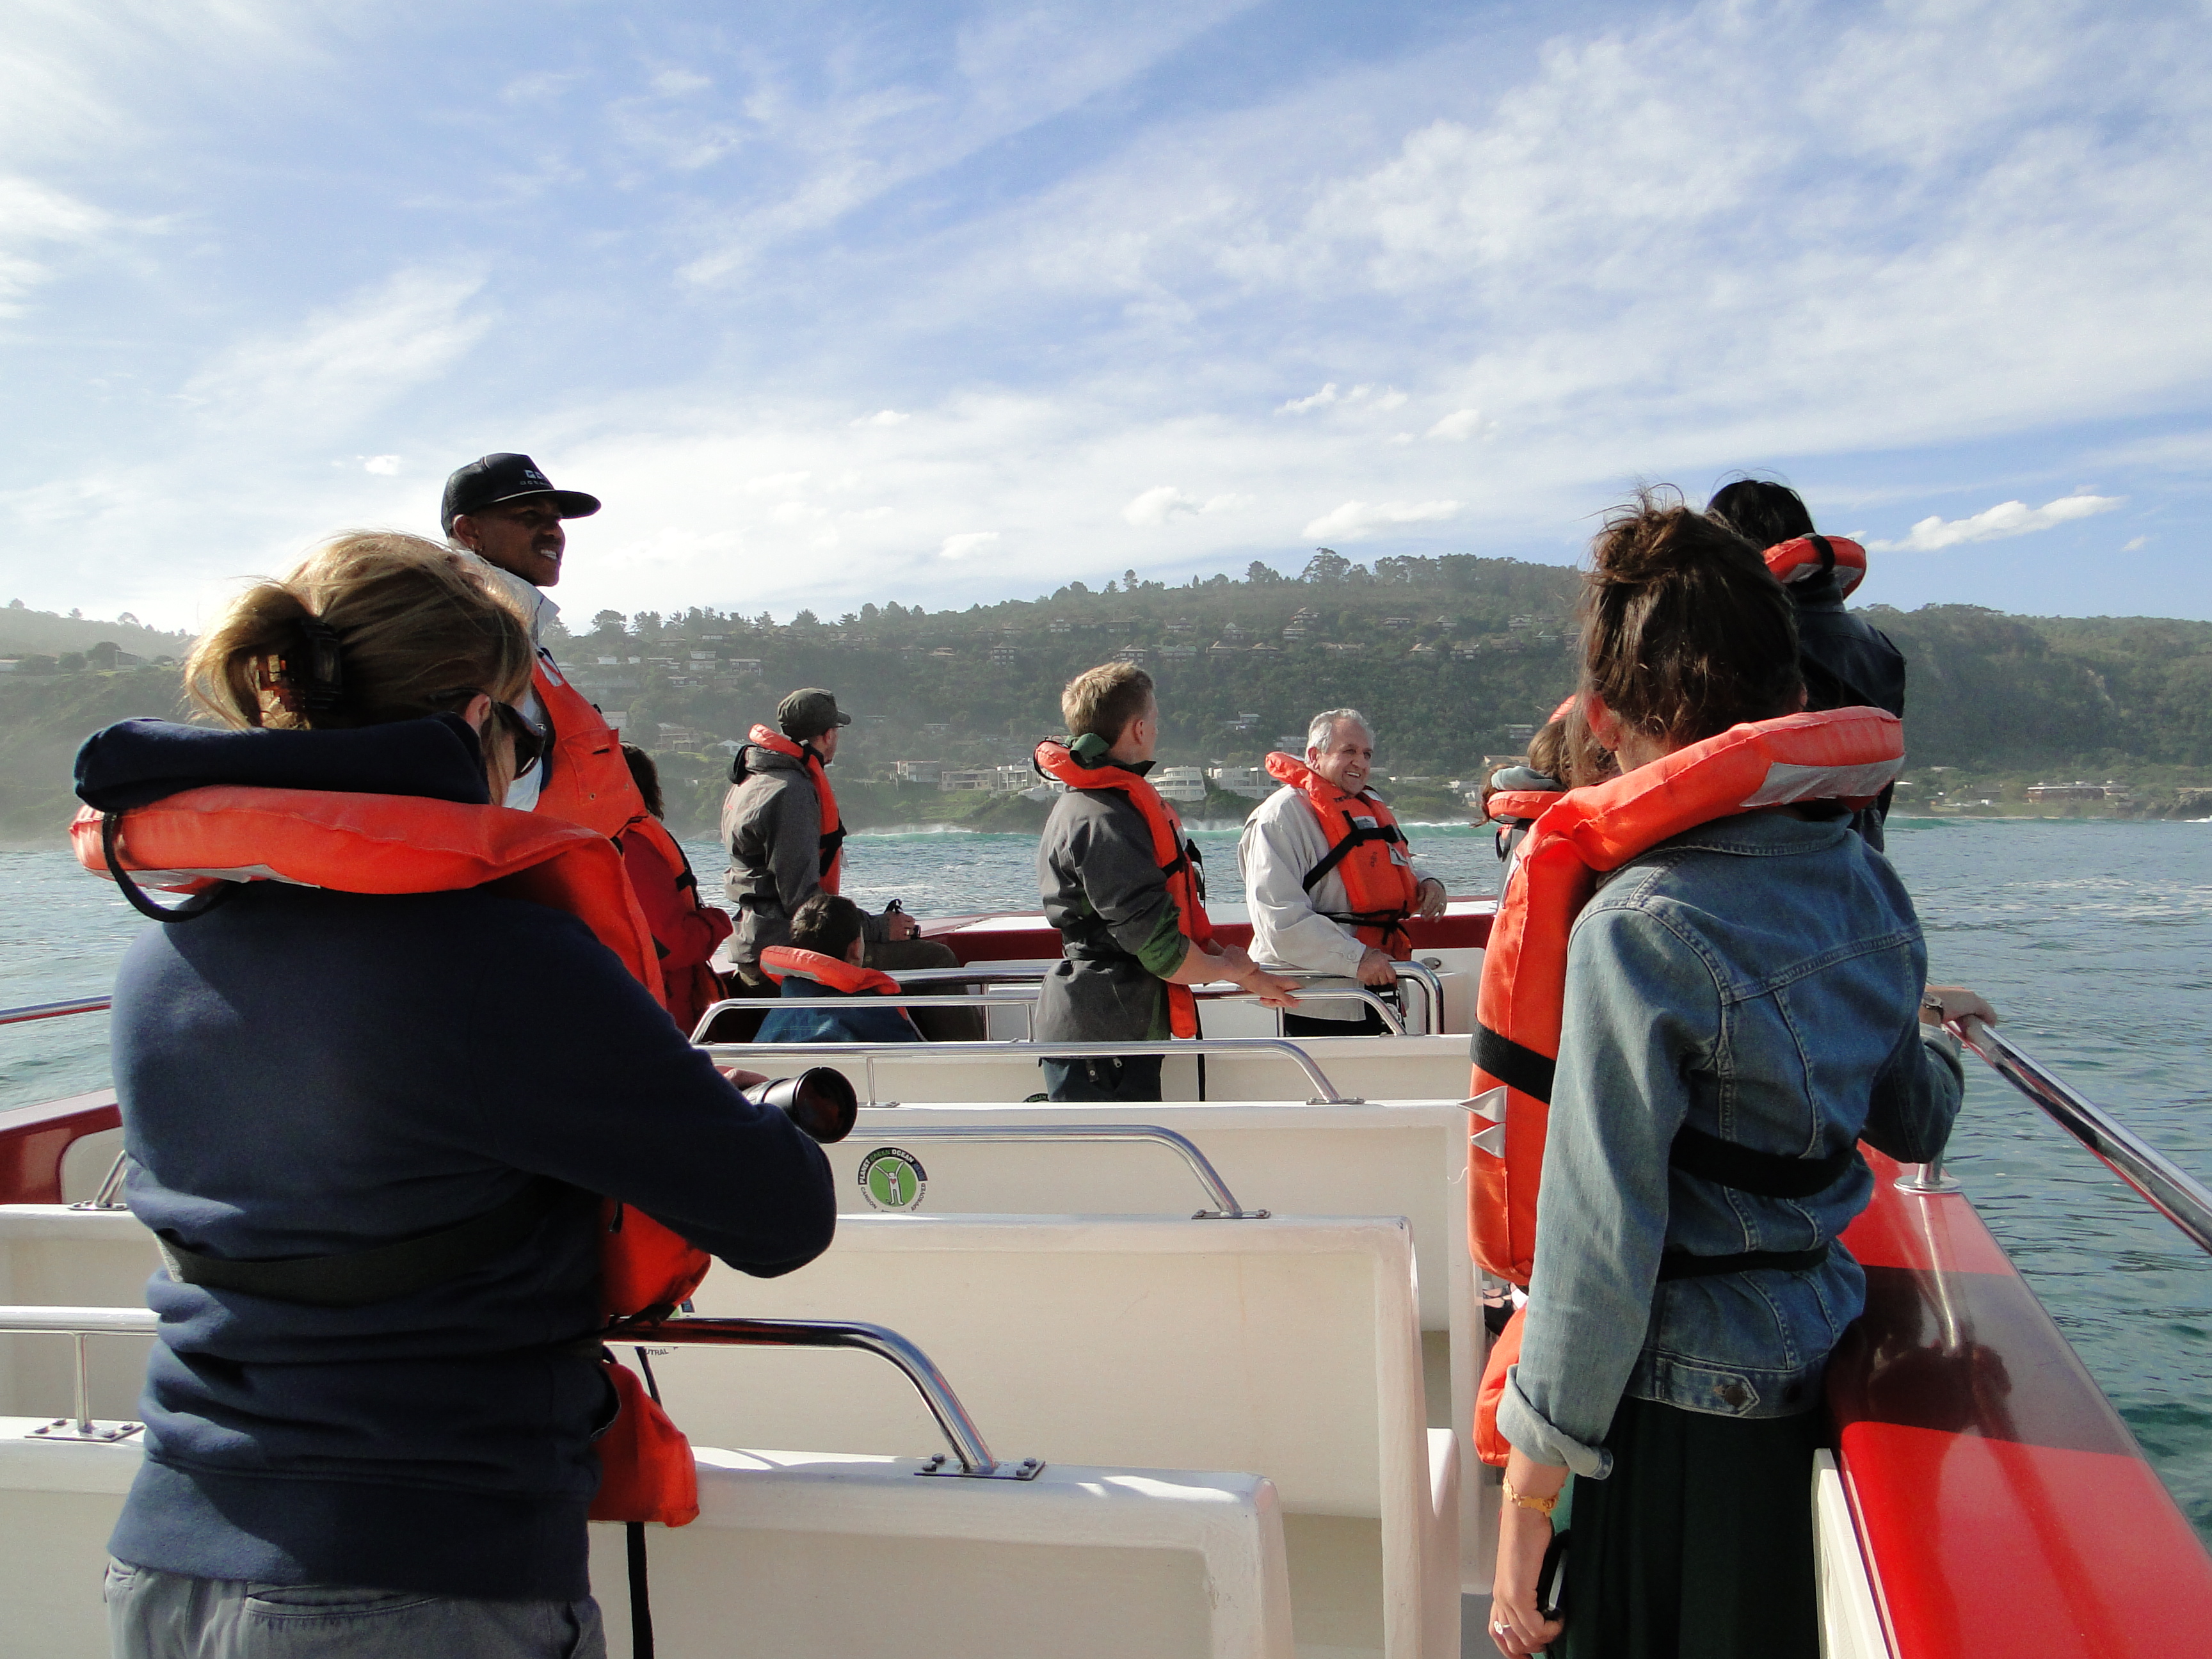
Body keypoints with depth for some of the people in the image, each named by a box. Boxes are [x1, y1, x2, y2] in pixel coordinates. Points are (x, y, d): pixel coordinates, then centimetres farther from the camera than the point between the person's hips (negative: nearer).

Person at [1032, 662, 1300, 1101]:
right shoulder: (1101, 821, -20)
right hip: (1099, 1041, -11)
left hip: (1127, 1030, 11)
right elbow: (1160, 947, -22)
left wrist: (1247, 974, 8)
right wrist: (1227, 968, -3)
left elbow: (1176, 912, 17)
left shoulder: (1122, 801, 16)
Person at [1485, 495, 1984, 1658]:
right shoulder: (1865, 880, -1)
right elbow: (1915, 1129, 14)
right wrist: (1933, 1038, 37)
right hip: (1832, 1359, 7)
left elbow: (1602, 1244, -23)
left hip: (1684, 1400, -7)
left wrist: (1532, 1478, -12)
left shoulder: (1639, 927, -24)